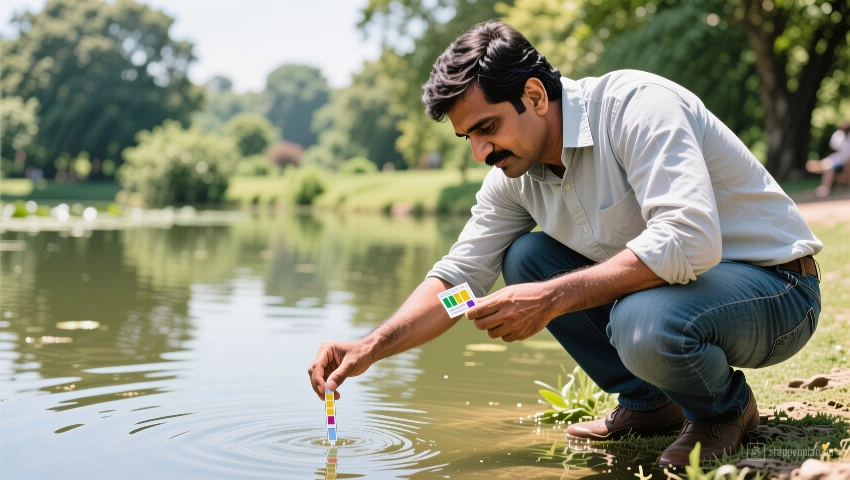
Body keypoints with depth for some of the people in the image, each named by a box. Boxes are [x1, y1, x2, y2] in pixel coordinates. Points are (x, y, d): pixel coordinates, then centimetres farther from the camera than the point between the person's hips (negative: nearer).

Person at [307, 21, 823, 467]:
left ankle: (727, 406, -2)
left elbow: (689, 241, -37)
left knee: (644, 324, -37)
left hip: (776, 285, -7)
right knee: (526, 258, -3)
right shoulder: (515, 174, -1)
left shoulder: (635, 104, -24)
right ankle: (648, 401, 6)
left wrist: (552, 299, -35)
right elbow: (458, 275, 4)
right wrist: (369, 349, -8)